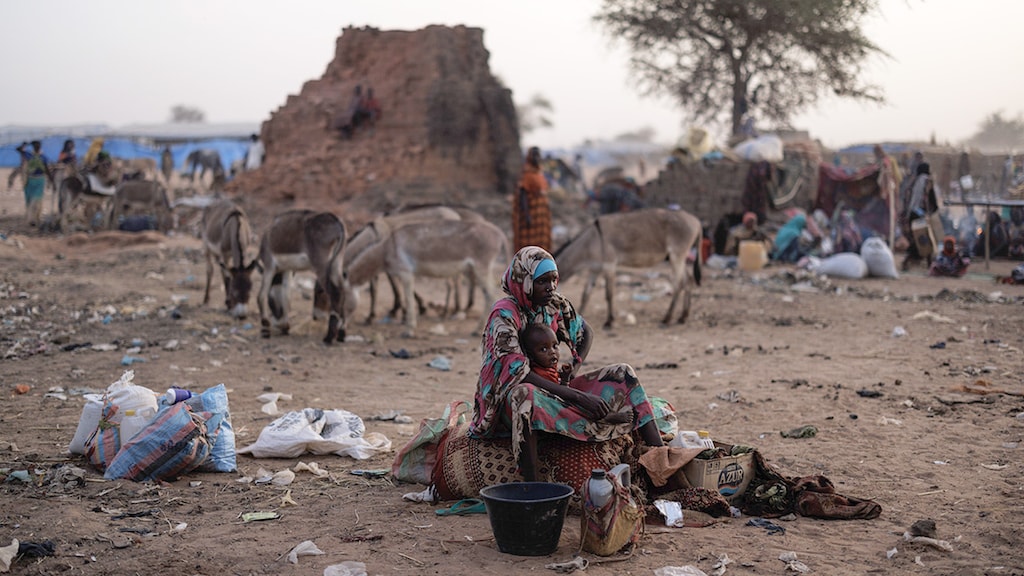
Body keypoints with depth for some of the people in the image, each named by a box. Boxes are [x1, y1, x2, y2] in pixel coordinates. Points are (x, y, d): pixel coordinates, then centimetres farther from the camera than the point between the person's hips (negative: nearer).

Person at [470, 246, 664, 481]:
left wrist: (575, 366, 0)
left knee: (623, 374, -3)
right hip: (509, 402, -7)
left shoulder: (556, 305, 1)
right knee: (523, 393, -43)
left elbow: (585, 331, 21)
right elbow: (517, 373, -30)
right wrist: (578, 396, -32)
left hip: (552, 389, 7)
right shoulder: (504, 314, -20)